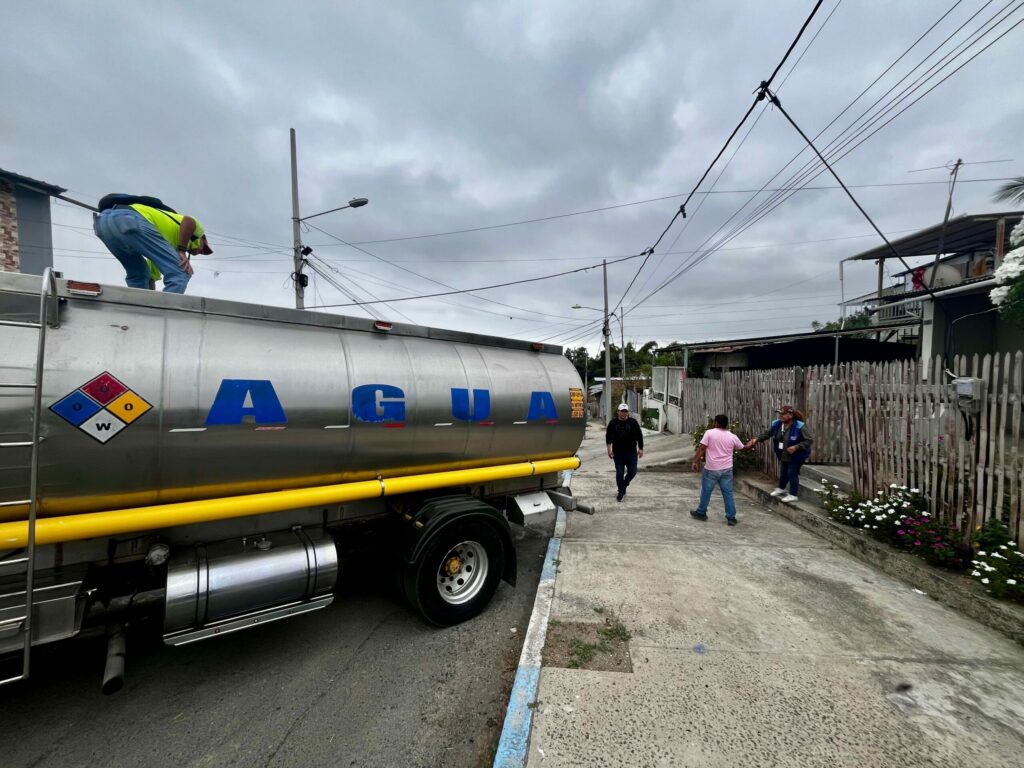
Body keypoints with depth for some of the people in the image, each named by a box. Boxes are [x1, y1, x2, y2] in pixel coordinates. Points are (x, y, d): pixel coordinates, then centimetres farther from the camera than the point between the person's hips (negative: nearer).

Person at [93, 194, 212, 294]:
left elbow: (152, 277, 39)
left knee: (138, 275, 25)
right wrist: (182, 251, -4)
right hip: (129, 219, -8)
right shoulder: (194, 229, 23)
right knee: (179, 274, -7)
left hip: (103, 219, 9)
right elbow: (189, 221, -4)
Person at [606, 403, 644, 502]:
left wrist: (640, 448, 1)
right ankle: (621, 491, 16)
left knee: (632, 472, 3)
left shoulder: (633, 422, 0)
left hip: (631, 452, 1)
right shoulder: (613, 423, -1)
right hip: (618, 453, -1)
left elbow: (639, 435, 4)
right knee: (619, 473, 2)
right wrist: (609, 449, -5)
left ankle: (624, 485, 30)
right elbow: (608, 436, 2)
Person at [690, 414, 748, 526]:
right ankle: (731, 517, 14)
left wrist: (695, 461, -7)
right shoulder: (733, 437, 2)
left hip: (711, 469, -3)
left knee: (706, 491, 11)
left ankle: (701, 513, 23)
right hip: (727, 469, 3)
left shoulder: (709, 433, -9)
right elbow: (743, 448, 19)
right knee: (728, 493, 10)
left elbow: (701, 448, -13)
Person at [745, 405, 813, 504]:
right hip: (783, 455, 6)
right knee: (783, 472, 21)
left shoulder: (799, 426, -27)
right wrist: (756, 439, -13)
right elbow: (767, 433, 0)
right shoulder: (777, 424, -9)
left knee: (792, 473, 0)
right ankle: (781, 488, 42)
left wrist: (796, 447, -31)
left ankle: (793, 495, 16)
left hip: (796, 456, -6)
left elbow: (809, 440, -22)